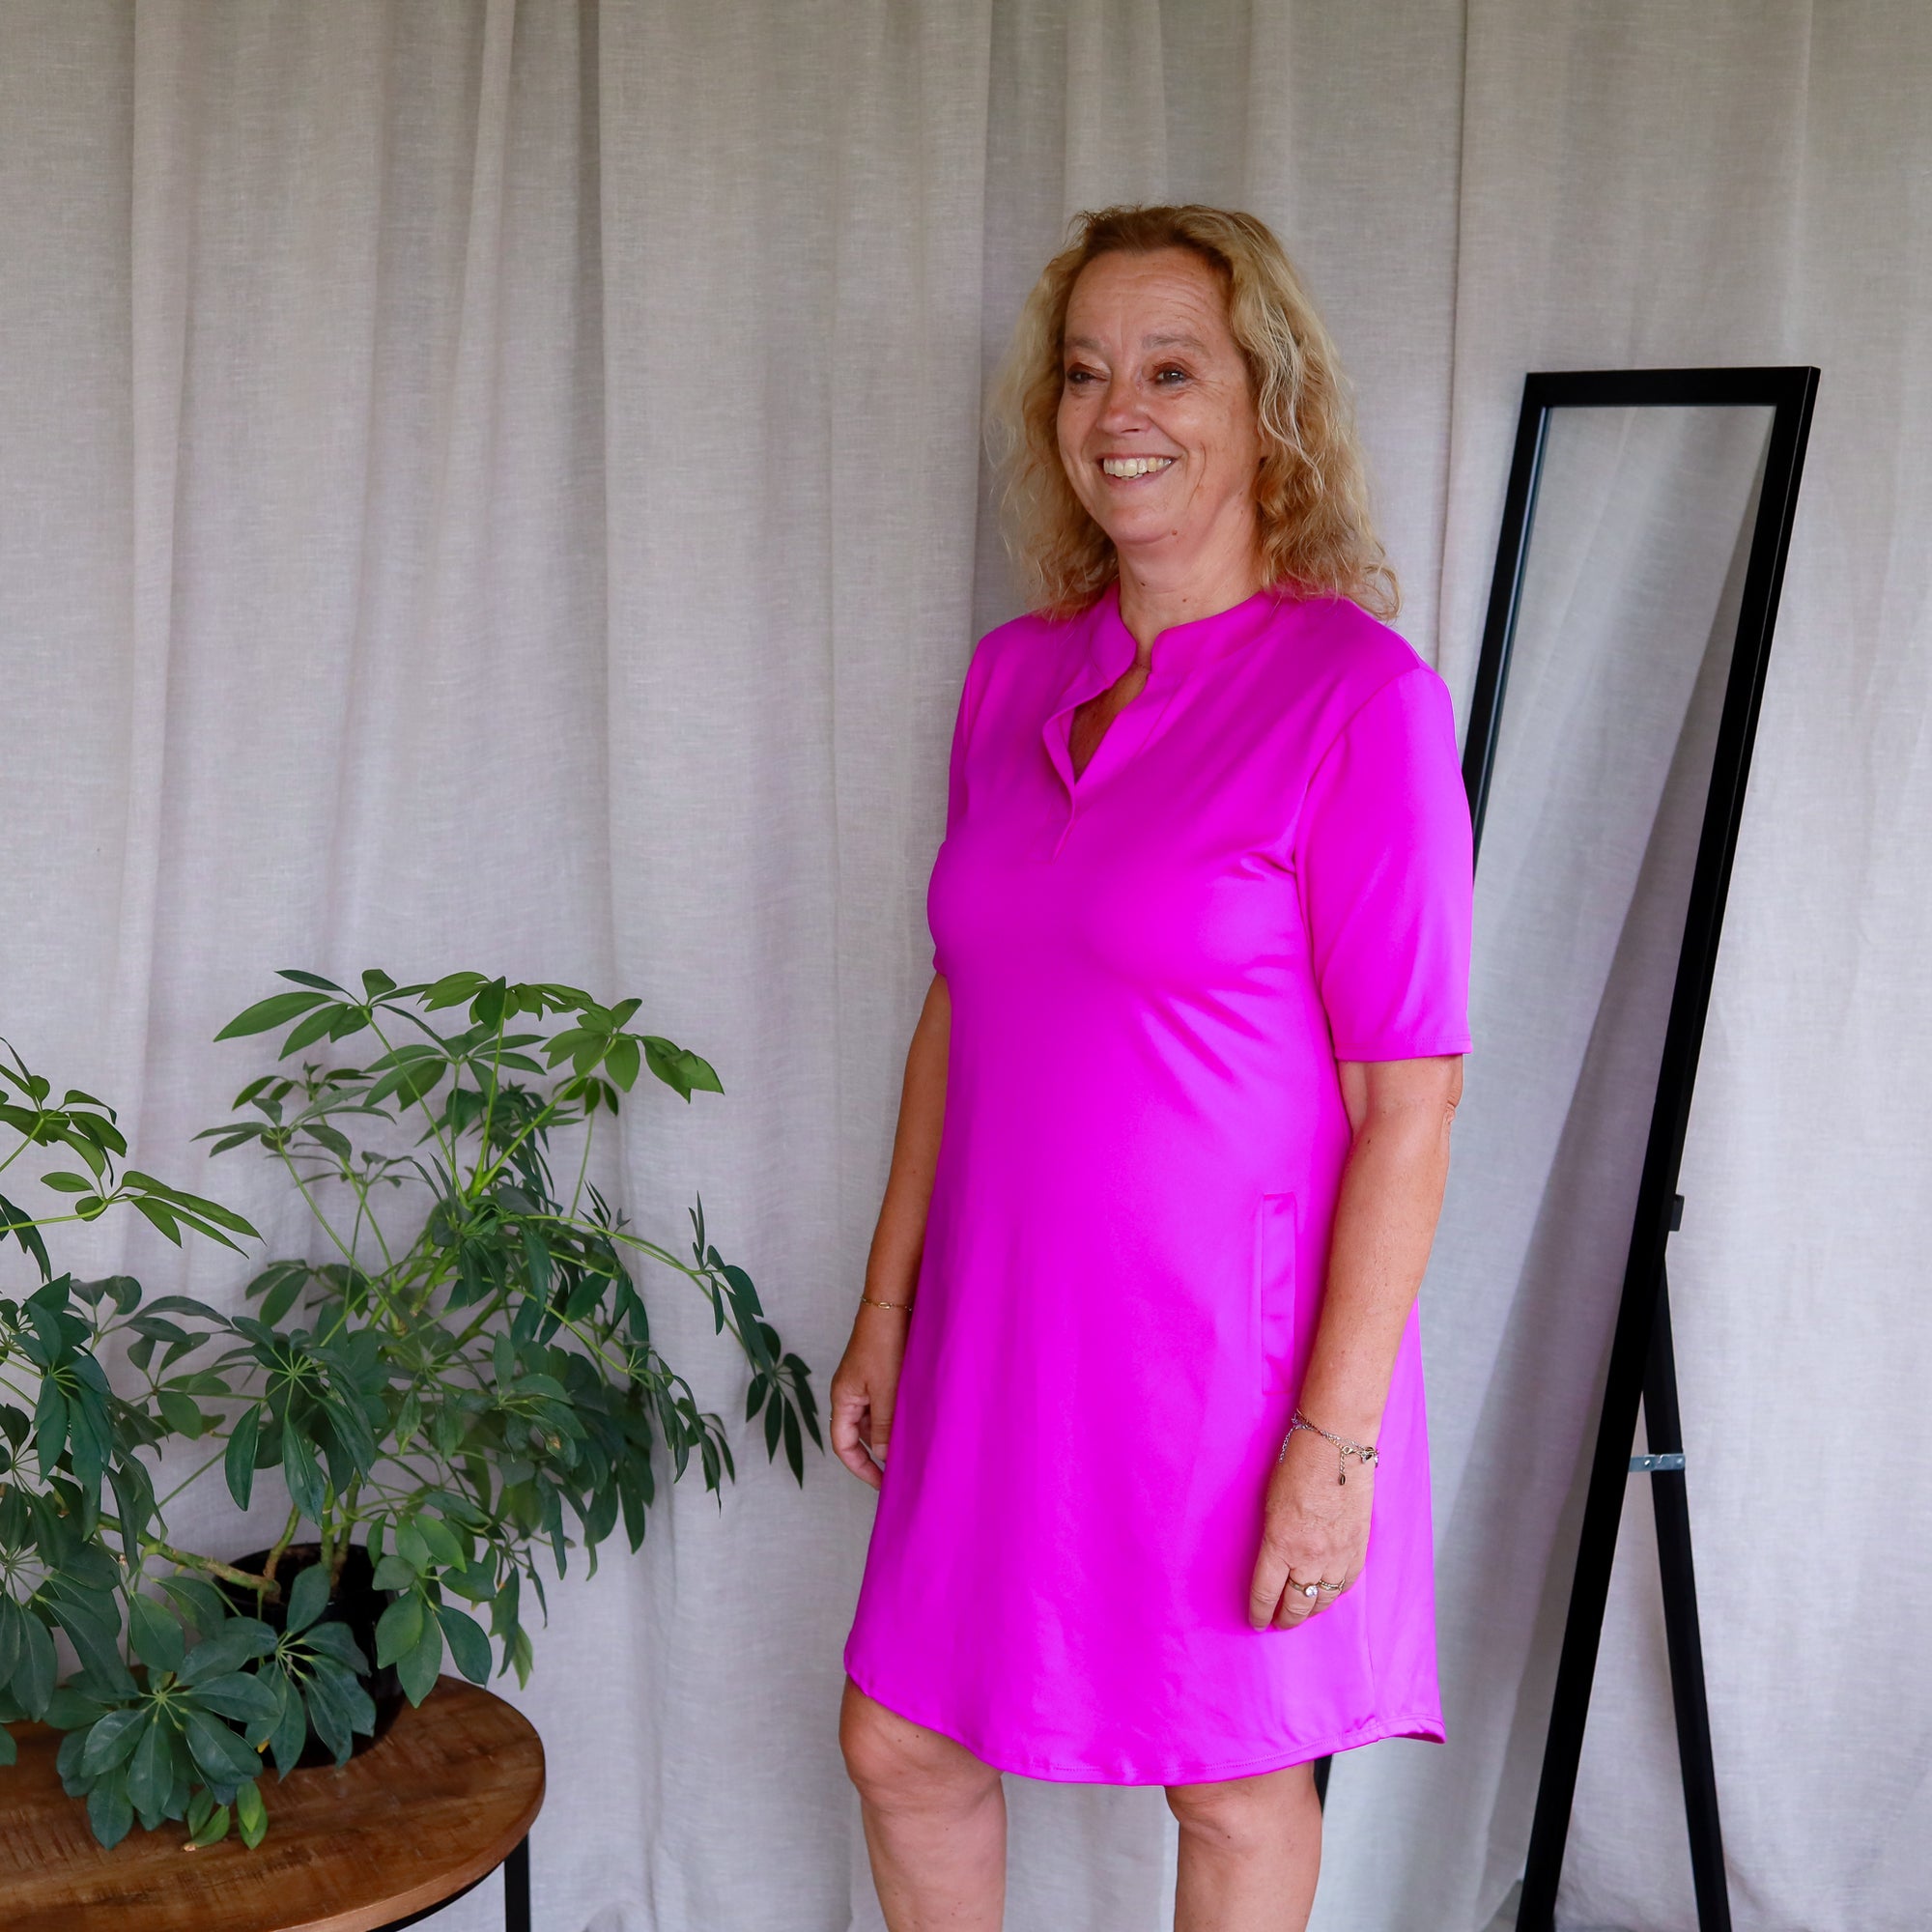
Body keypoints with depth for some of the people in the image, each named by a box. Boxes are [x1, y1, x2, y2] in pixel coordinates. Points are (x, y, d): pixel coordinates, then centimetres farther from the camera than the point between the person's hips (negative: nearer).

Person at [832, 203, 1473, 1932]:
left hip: (1226, 1351, -6)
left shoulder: (1357, 695, -15)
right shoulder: (1015, 675, 5)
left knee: (1229, 1782, 14)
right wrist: (887, 1308, 12)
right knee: (897, 1745, 16)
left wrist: (1338, 1433, -17)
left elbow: (1410, 1100, -15)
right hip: (998, 1338, 6)